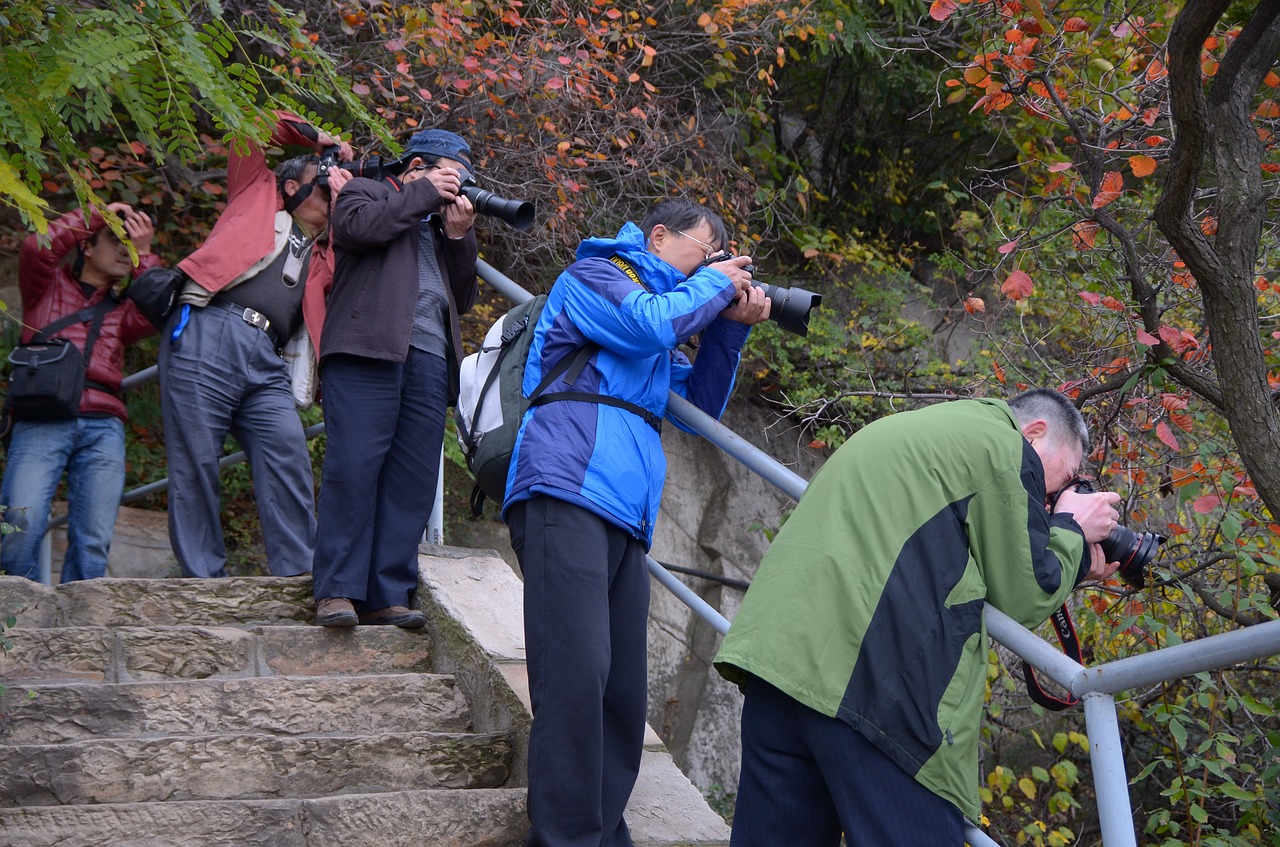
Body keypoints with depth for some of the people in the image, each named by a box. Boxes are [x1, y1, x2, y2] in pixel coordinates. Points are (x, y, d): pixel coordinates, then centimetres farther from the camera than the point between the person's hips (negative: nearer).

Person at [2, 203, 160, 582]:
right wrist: (95, 216, 6)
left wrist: (143, 253, 8)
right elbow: (36, 246, -1)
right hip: (42, 420, -3)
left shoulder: (119, 311, 28)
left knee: (93, 541, -9)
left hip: (102, 426, 3)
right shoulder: (49, 285, 21)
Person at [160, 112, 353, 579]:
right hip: (205, 334, -4)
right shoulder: (259, 193, 23)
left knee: (289, 455, -12)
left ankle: (298, 576, -13)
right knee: (195, 464, -7)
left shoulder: (322, 253, 30)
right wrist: (316, 137, 26)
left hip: (265, 361, 4)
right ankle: (203, 581, -3)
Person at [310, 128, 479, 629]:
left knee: (413, 480, -4)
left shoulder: (441, 227, 33)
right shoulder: (366, 193, 17)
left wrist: (459, 234, 11)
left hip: (429, 359, 6)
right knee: (353, 466, -14)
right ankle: (337, 591, -13)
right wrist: (423, 194, 3)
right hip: (368, 350, -6)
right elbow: (355, 227, -7)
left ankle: (387, 595, -4)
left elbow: (464, 299, 24)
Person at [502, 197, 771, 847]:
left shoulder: (663, 305, 33)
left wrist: (730, 328, 19)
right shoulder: (596, 273, 9)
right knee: (578, 673, -20)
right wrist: (712, 285, 7)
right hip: (568, 494, -9)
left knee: (623, 697, 3)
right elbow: (646, 324, -10)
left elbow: (701, 406, 31)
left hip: (623, 517, 9)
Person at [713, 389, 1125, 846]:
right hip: (869, 683, -9)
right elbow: (1023, 600, 2)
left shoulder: (907, 432, 28)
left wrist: (1074, 566, 29)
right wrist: (1071, 530, 20)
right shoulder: (1004, 448, 0)